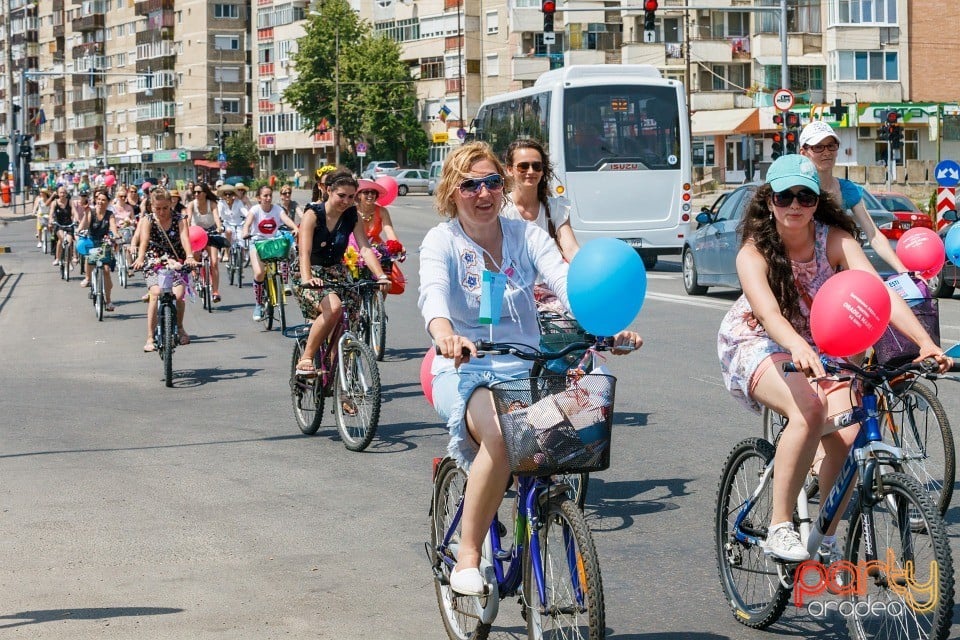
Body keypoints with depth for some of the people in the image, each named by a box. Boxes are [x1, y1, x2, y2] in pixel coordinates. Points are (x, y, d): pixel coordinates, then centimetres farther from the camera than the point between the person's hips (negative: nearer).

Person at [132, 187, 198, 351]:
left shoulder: (179, 219, -2)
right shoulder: (147, 220, -3)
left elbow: (184, 238, -20)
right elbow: (144, 240, -20)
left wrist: (189, 256, -39)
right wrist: (140, 258, -40)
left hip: (176, 263, 1)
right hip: (154, 264, -1)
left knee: (177, 295, -18)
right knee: (156, 293, -25)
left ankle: (180, 327, 15)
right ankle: (150, 337, -20)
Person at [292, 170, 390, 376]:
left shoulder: (352, 216, -2)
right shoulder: (313, 214, -15)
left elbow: (365, 248, -11)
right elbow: (304, 251, -27)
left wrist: (381, 276, -27)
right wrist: (307, 278, -45)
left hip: (336, 272, 6)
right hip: (310, 274, -6)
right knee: (333, 307, -32)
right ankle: (306, 359, -22)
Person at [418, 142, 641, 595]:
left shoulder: (526, 235, 6)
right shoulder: (442, 240, -1)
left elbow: (565, 281, -11)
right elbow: (433, 292, -23)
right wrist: (445, 334, -46)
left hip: (524, 372, 3)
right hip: (464, 374, -3)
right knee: (500, 435, -35)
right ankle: (467, 558, -21)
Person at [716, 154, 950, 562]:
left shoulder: (835, 239, -14)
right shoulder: (754, 253, -21)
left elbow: (879, 291, -27)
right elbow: (769, 313, -39)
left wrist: (925, 342, -42)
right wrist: (798, 349, -60)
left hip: (816, 346, 4)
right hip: (757, 347, -3)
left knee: (847, 434, -21)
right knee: (809, 408, -35)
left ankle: (826, 541, 1)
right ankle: (779, 529, -26)